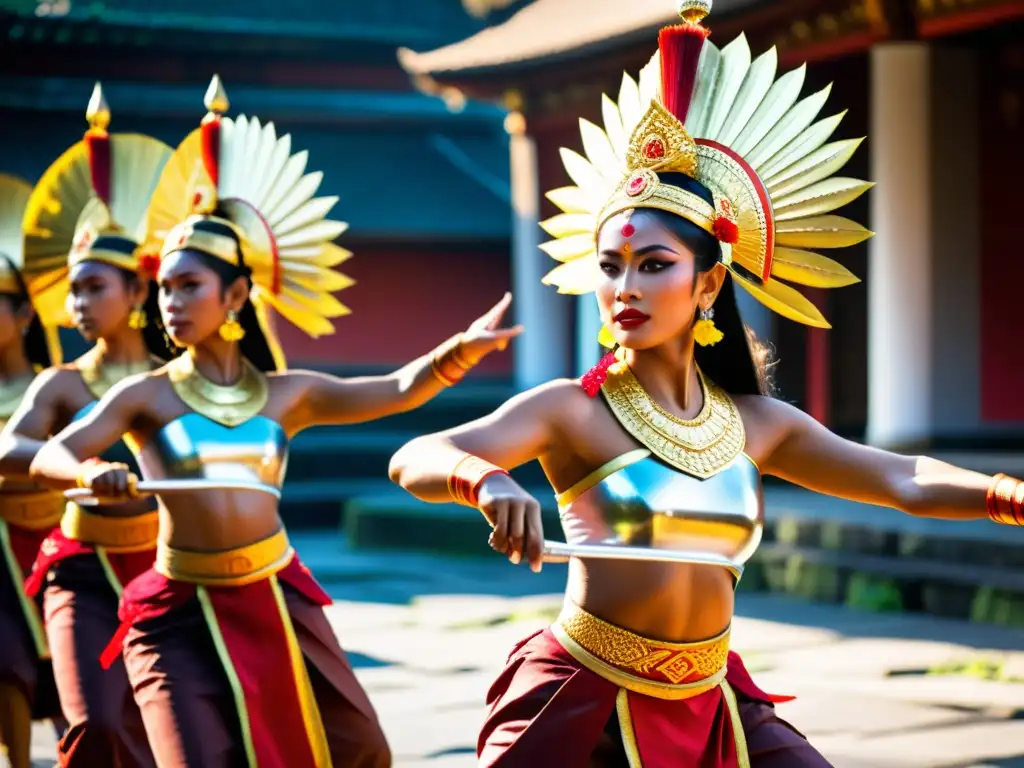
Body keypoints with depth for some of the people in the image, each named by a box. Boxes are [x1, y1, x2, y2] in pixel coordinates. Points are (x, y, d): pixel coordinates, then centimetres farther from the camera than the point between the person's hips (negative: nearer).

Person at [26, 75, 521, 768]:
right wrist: (89, 473, -33)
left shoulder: (288, 393, 5)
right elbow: (50, 458, -10)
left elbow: (399, 391, 1)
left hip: (275, 597, 3)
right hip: (183, 612, -3)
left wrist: (464, 347, -16)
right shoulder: (146, 396, -2)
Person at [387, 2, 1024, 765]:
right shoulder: (573, 410, -10)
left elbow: (903, 480, 12)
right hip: (584, 701, -4)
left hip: (708, 704, 4)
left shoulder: (754, 422, 4)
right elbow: (415, 460, -22)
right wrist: (488, 481, -44)